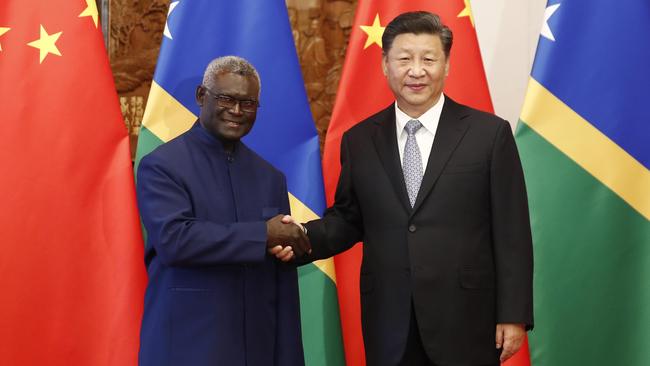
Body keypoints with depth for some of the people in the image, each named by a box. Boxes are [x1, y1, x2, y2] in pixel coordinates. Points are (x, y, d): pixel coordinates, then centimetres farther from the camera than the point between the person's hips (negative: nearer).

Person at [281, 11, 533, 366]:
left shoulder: (489, 133, -3)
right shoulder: (359, 140, 5)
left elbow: (512, 234, -4)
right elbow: (348, 218, 12)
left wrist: (513, 315, -6)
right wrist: (306, 237, -8)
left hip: (465, 320, -2)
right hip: (388, 323, 3)